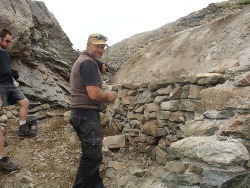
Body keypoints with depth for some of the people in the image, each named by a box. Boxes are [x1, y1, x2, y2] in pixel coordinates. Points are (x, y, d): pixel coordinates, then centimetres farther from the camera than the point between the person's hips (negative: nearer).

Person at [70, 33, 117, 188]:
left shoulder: (82, 60, 19)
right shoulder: (89, 63, -16)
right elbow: (94, 94, -25)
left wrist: (105, 94, 12)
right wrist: (108, 96, -5)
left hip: (82, 113, 11)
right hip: (87, 115, -11)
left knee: (92, 154, 19)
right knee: (93, 155, -4)